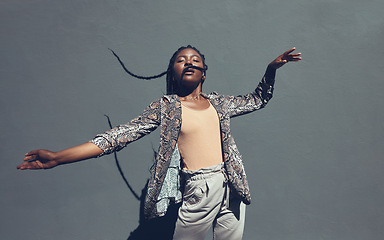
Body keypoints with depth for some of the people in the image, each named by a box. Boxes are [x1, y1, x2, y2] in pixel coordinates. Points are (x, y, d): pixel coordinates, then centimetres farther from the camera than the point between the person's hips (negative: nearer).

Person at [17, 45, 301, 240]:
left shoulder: (217, 102, 11)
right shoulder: (166, 106, -2)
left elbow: (256, 100, 25)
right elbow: (124, 133, -11)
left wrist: (272, 69, 9)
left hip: (232, 186, 5)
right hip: (200, 189, -4)